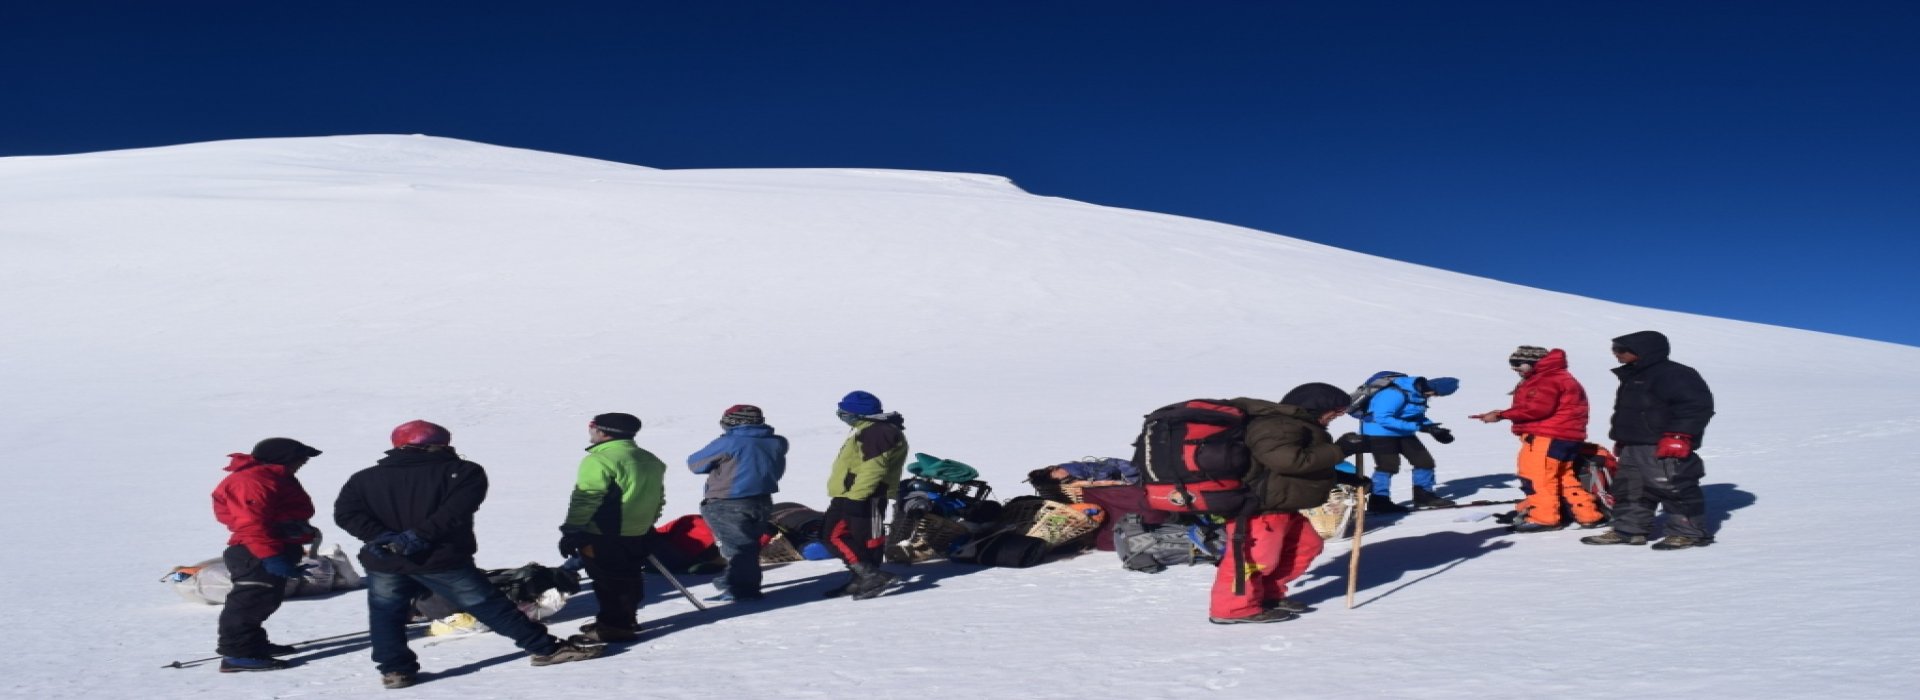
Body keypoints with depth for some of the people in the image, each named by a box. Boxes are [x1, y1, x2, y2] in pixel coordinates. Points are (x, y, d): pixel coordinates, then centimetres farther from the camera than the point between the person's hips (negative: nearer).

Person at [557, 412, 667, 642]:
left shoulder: (599, 460, -16)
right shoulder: (649, 460, 11)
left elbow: (585, 500, -17)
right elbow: (657, 497, 19)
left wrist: (570, 532, -10)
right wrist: (646, 523, 28)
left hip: (603, 537, -8)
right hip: (638, 534, 9)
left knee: (608, 580, 0)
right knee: (627, 578, 18)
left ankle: (614, 625, 3)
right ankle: (625, 620, 28)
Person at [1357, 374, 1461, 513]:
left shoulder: (1418, 392, -2)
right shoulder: (1395, 393, -30)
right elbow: (1383, 418, -32)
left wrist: (1435, 429, -3)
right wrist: (1417, 427, -31)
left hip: (1402, 433, 9)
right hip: (1380, 432, -9)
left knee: (1424, 460, 6)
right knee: (1388, 465, -13)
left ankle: (1424, 496, 19)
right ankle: (1379, 501, 0)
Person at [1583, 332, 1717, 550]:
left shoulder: (1673, 374, -12)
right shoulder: (1633, 378, 20)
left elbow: (1696, 406, -19)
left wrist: (1678, 435, -24)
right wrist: (1621, 438, 26)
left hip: (1663, 447, -10)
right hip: (1634, 446, 11)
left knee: (1673, 488, -7)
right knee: (1628, 487, 10)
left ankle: (1689, 532, 1)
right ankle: (1628, 529, 16)